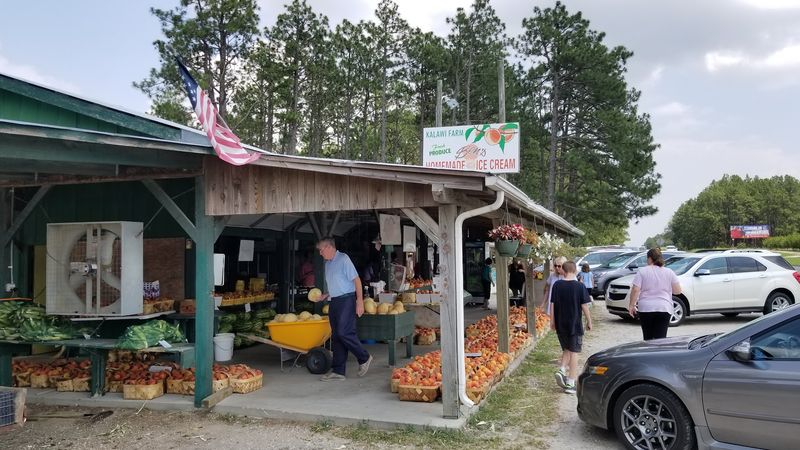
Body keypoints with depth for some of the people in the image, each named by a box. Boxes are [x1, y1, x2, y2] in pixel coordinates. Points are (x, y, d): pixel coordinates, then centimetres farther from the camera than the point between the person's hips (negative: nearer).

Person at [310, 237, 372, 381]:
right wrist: (324, 296, 12)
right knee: (336, 336, 7)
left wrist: (360, 301, -18)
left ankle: (364, 358, 5)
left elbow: (356, 280, -12)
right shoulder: (327, 263, 16)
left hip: (347, 300, -8)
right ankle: (338, 371, 11)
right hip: (334, 301, 8)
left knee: (344, 332, -15)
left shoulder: (343, 259, -9)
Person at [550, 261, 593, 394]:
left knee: (566, 350, 20)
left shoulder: (557, 285, -1)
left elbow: (552, 304, 1)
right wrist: (589, 321, 5)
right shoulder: (580, 286, -8)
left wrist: (552, 321, 11)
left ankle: (562, 370, -2)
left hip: (560, 325, 3)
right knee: (574, 352, 5)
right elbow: (584, 306, -7)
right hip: (575, 325, -3)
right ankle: (570, 383, 4)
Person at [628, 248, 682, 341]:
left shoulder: (642, 271, -1)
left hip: (646, 309, -1)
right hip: (664, 309, 1)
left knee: (648, 338, 10)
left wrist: (631, 305, -2)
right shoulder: (669, 272, 5)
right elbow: (677, 291, 6)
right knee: (660, 338, -2)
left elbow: (635, 290, -8)